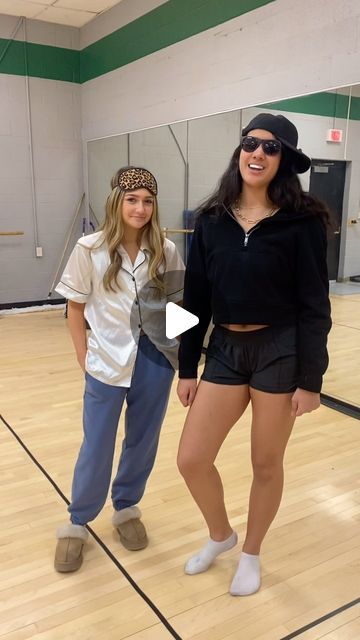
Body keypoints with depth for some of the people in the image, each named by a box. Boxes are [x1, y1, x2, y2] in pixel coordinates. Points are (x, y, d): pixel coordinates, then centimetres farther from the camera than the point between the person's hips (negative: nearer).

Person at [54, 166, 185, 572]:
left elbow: (178, 304, 6)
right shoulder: (90, 249, -8)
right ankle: (77, 523, 30)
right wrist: (84, 358, -4)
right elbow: (76, 308, -1)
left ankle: (126, 509, 39)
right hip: (107, 361, -2)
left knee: (143, 442, 15)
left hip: (155, 359, 2)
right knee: (96, 446, 9)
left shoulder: (166, 251, -4)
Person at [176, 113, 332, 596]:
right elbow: (195, 298, 4)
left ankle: (251, 555, 38)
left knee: (266, 465, 12)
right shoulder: (212, 218, 2)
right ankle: (220, 534, 36)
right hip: (225, 350, 4)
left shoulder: (302, 221, -8)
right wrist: (187, 367, 5)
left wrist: (310, 379, -9)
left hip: (281, 352, -3)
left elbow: (315, 306, -8)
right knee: (191, 460, 5)